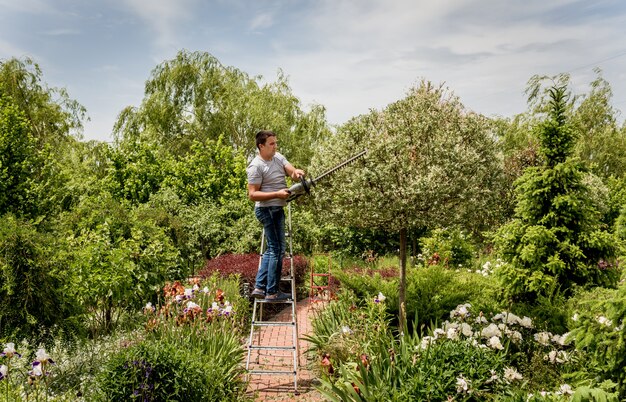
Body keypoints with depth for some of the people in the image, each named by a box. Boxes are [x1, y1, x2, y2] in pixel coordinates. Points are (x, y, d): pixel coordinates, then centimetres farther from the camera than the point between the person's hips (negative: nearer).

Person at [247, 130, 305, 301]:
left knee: (272, 249, 14)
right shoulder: (256, 166, -15)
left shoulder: (278, 157, 9)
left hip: (278, 209, 9)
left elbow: (291, 170, -1)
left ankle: (259, 287, 20)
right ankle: (272, 292, 5)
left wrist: (296, 172, -26)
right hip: (267, 210, -9)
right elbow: (252, 195, -18)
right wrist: (277, 194, -24)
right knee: (277, 249, -4)